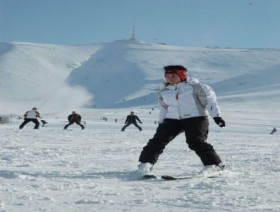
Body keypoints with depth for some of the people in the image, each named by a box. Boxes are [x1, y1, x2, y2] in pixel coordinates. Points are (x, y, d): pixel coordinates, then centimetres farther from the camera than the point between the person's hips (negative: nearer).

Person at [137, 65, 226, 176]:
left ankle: (214, 165, -13)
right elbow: (163, 108, 23)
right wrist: (161, 123, 19)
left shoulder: (193, 85, -6)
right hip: (172, 120, 5)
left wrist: (217, 116, -10)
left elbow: (209, 98, -4)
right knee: (158, 139, -7)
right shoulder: (163, 91, 10)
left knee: (196, 142, -21)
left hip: (195, 118, -5)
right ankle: (146, 163, 0)